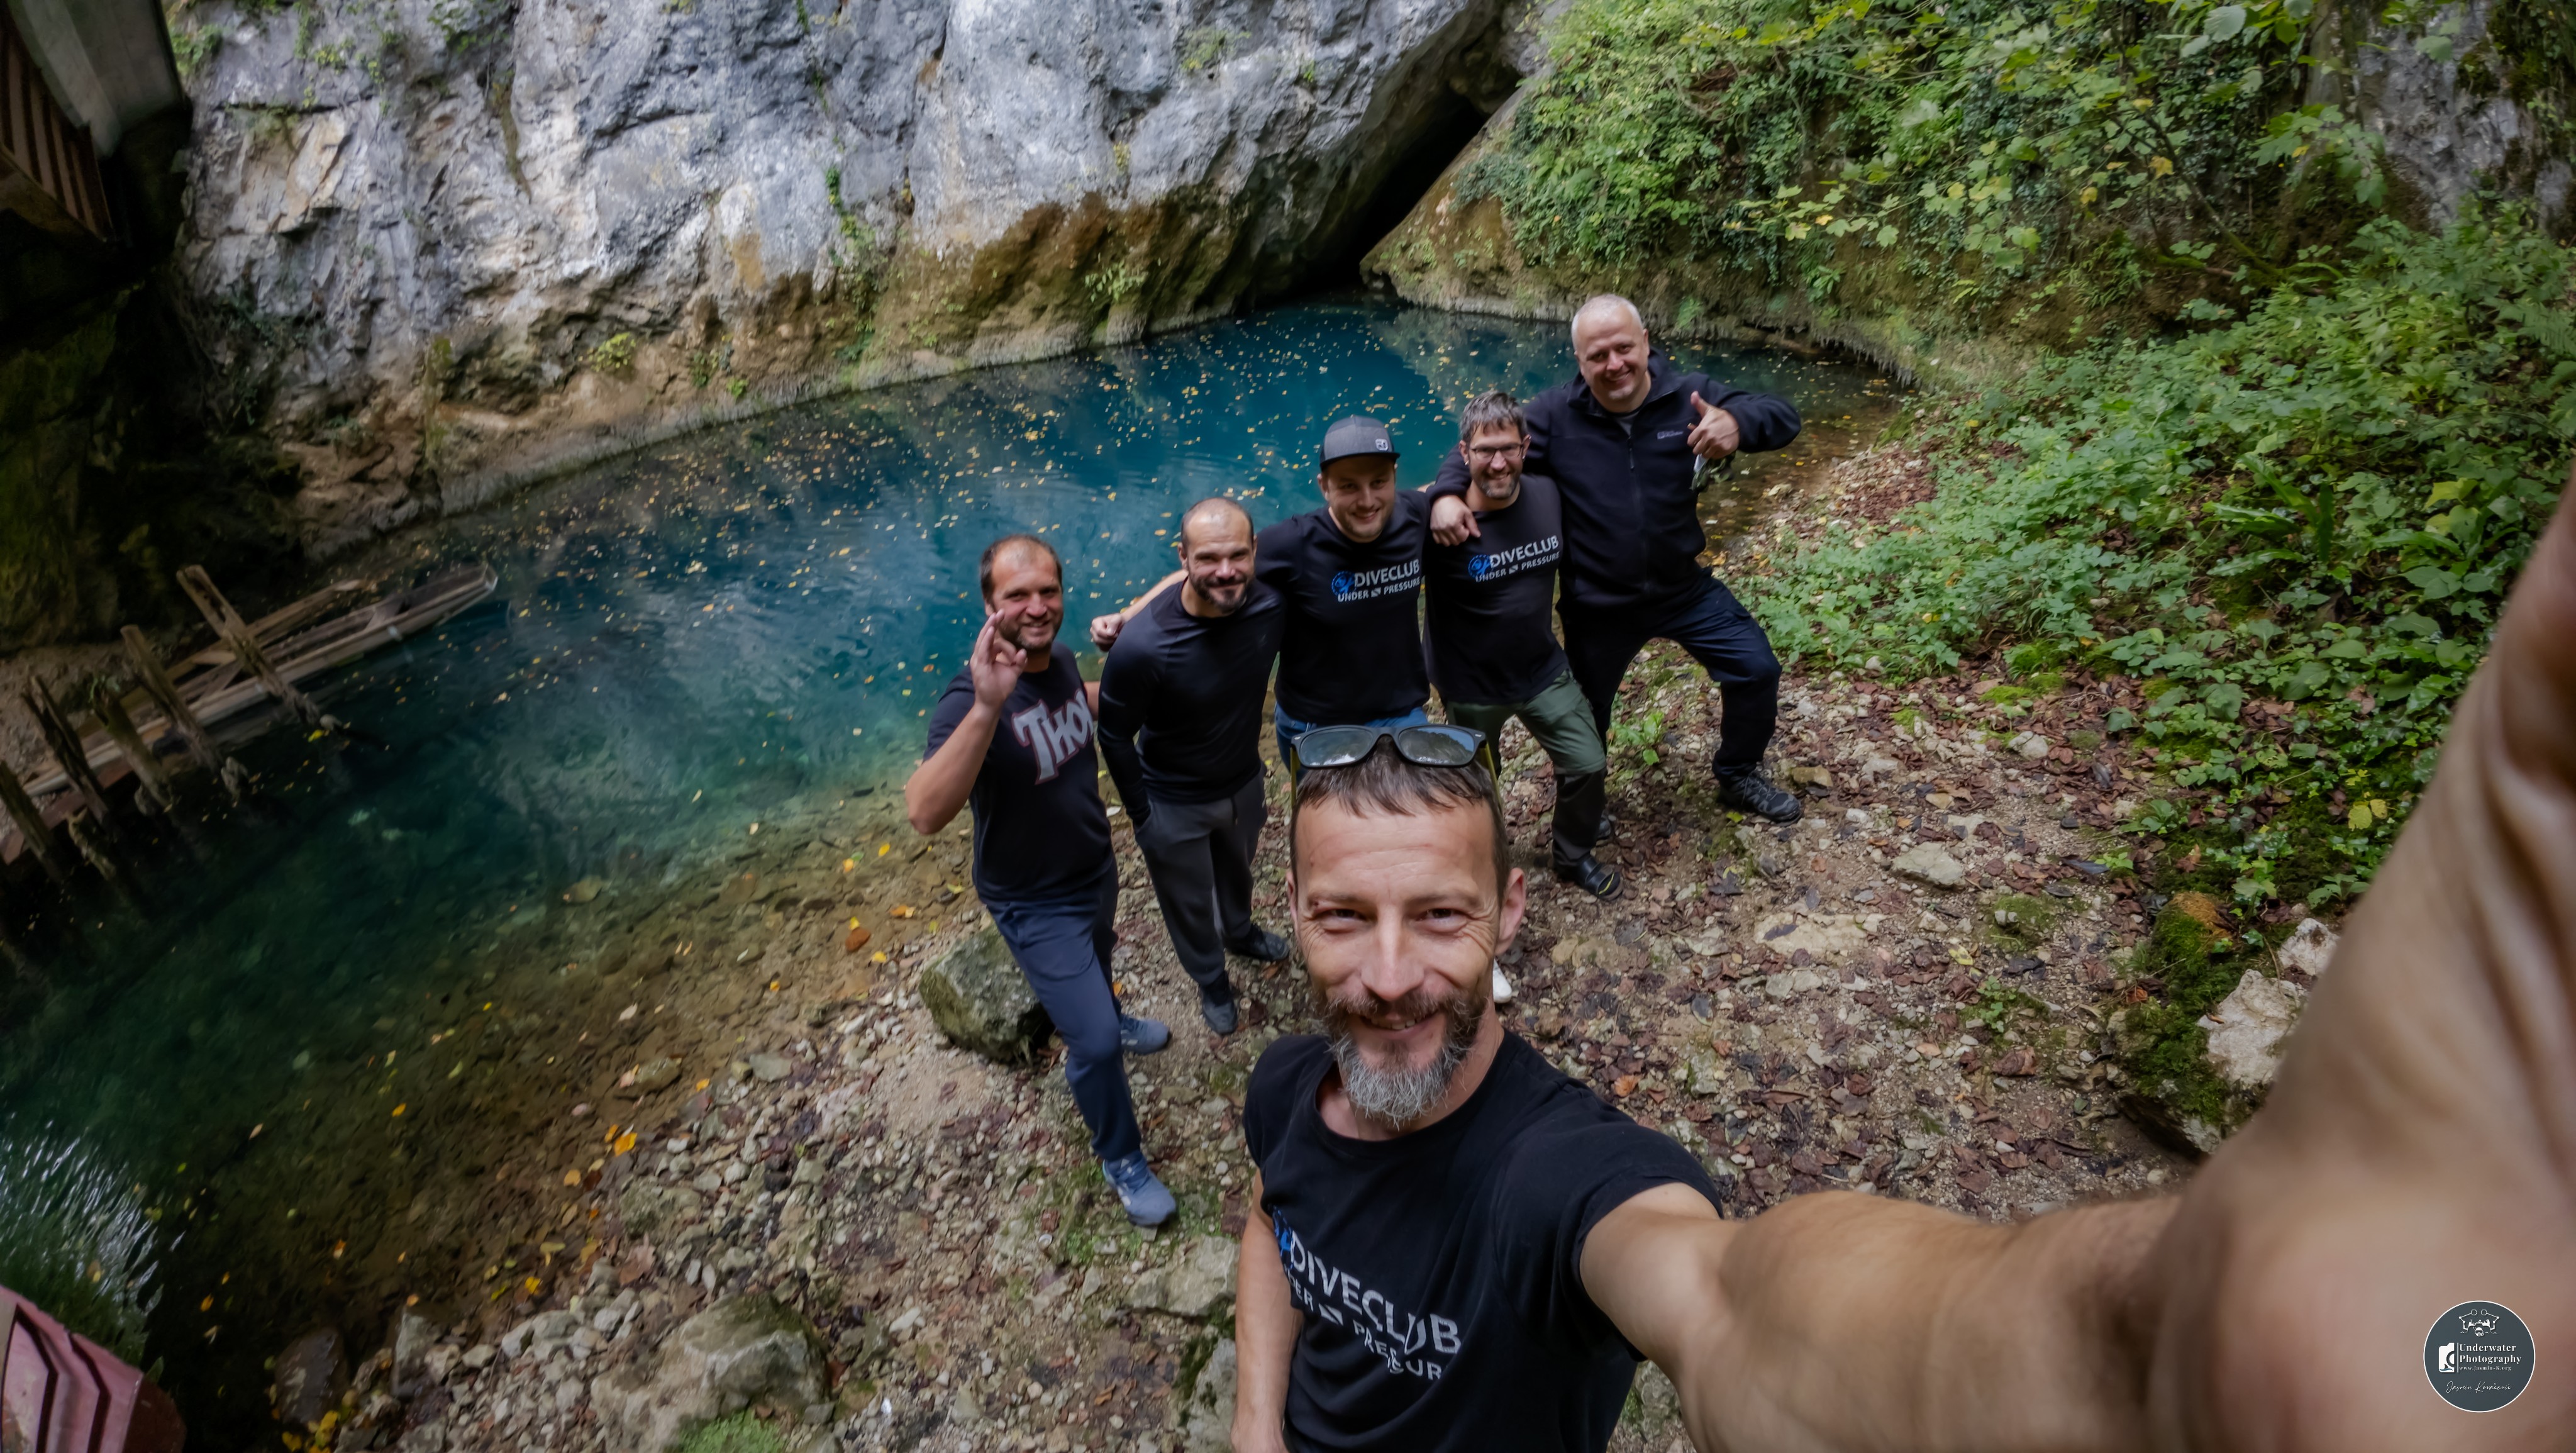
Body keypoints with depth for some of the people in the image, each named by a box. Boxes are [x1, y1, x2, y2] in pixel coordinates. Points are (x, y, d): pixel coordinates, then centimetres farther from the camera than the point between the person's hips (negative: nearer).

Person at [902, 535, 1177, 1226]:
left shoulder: (1060, 661, -10)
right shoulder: (972, 698, -34)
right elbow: (925, 812, -51)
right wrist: (985, 708, -61)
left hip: (1096, 869, 7)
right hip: (1037, 904, -7)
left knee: (1097, 963, 34)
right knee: (1093, 1042, -5)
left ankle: (1103, 1018, 66)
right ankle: (1120, 1156, 22)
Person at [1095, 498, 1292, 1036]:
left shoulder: (1269, 604, -25)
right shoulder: (1142, 646, -37)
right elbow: (1115, 736, -19)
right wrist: (1142, 818, -9)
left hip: (1245, 782, 4)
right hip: (1175, 805, -4)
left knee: (1238, 869, 34)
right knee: (1190, 903, 23)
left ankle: (1239, 930, 67)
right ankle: (1211, 979, 54)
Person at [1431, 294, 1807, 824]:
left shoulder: (1689, 396, -11)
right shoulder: (1556, 414, -13)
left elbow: (1783, 417, -13)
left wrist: (1736, 422, -38)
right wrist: (1447, 494, -32)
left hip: (1684, 588, 1)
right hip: (1598, 606, -1)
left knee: (1757, 670, 0)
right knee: (1586, 713, 15)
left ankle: (1738, 778, 29)